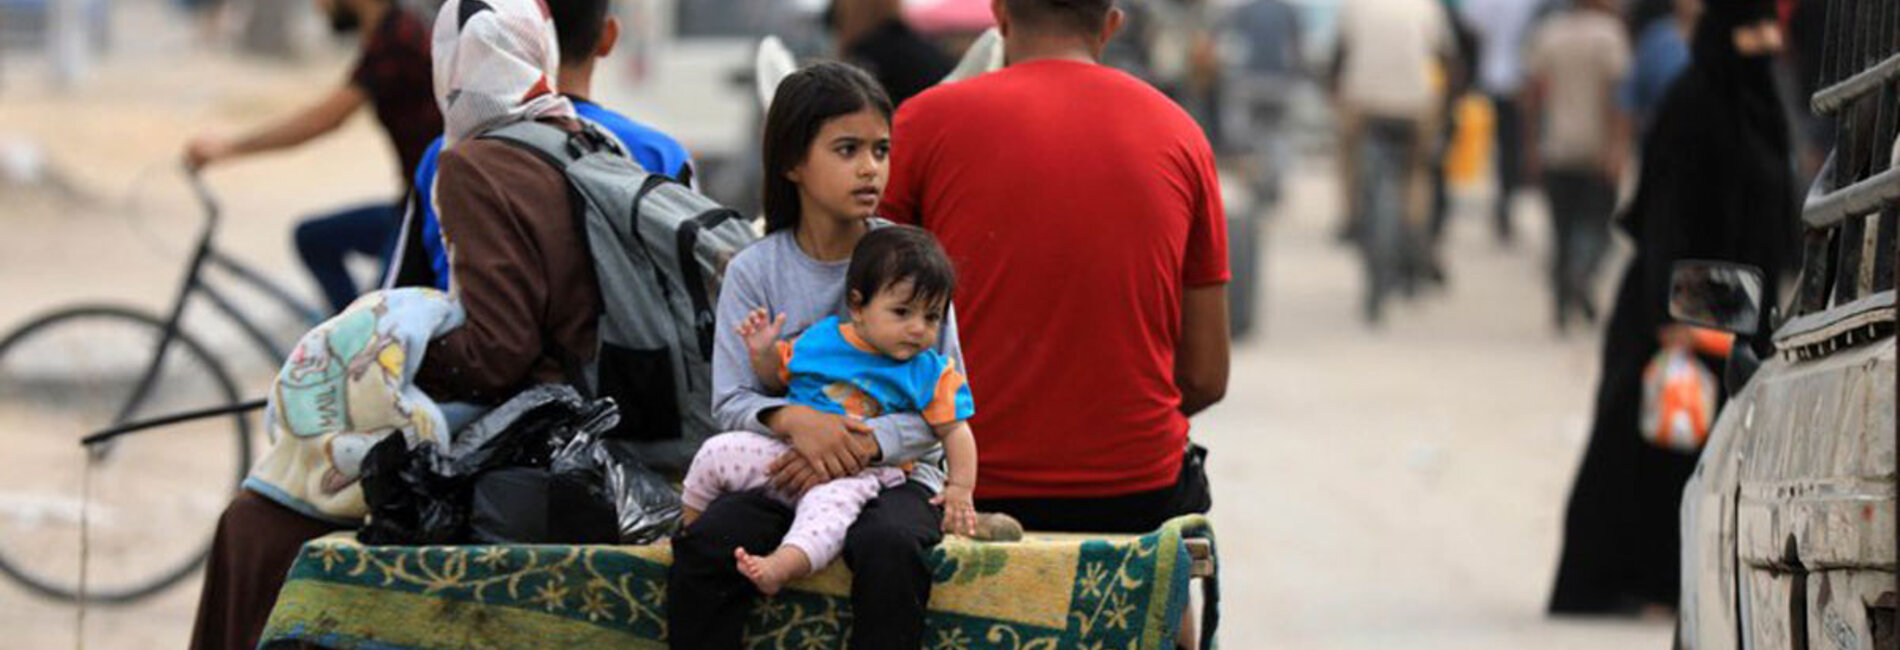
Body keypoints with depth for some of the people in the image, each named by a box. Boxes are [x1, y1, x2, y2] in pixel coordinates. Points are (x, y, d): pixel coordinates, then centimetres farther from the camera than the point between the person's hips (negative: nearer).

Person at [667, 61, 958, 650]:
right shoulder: (755, 270, 3)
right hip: (781, 475, 1)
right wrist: (792, 420, -25)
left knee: (889, 546, -35)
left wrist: (865, 445, -22)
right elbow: (731, 399, -2)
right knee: (703, 546, -27)